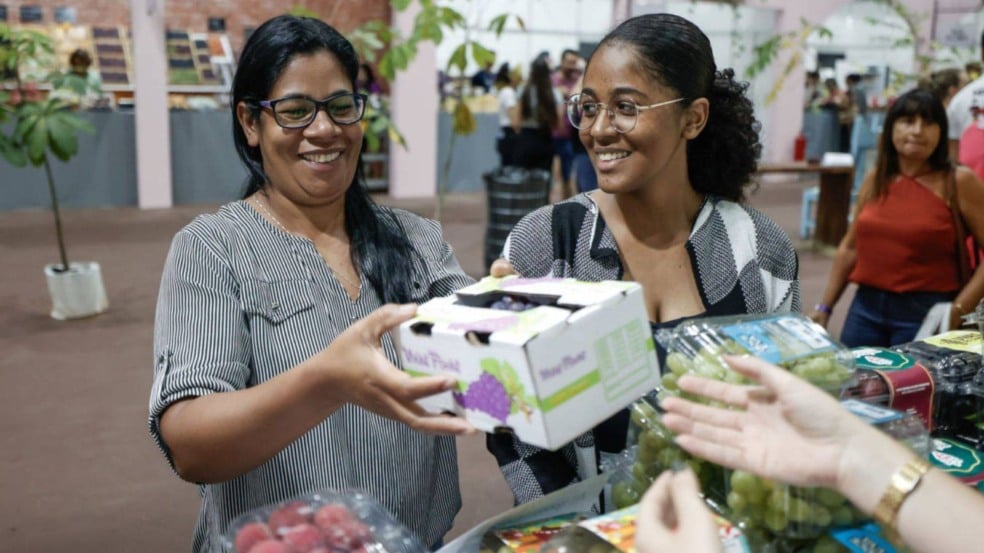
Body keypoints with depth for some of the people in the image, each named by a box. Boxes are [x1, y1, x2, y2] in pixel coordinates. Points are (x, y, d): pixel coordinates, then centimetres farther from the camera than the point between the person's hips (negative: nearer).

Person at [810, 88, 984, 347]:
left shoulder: (959, 182, -5)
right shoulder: (875, 180, 8)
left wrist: (959, 309, -14)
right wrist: (824, 307, 12)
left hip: (926, 314, -4)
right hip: (865, 309, 4)